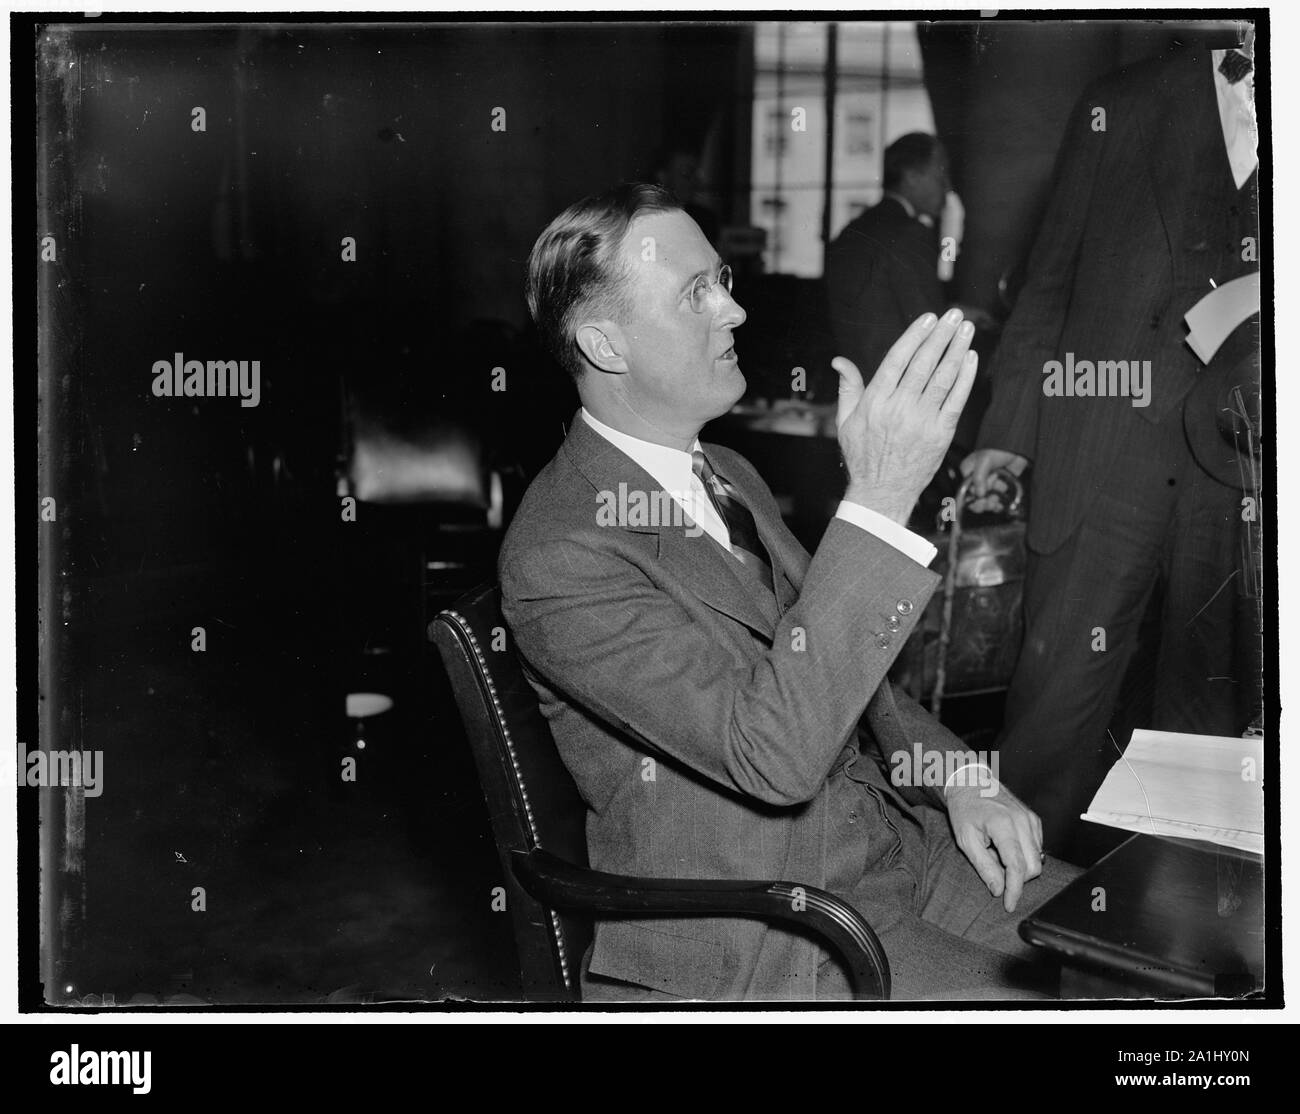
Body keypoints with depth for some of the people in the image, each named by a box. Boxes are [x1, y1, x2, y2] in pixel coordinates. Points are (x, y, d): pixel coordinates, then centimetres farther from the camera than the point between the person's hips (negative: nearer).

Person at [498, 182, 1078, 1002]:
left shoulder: (731, 479, 10)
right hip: (755, 946, -8)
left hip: (897, 846, 8)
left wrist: (958, 777, 1)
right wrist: (880, 500, -34)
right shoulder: (559, 555, -20)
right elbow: (773, 751, -30)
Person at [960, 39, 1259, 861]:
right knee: (1060, 693, -2)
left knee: (1208, 695, 9)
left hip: (1238, 470, 1)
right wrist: (1010, 428, 3)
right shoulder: (1121, 108, 6)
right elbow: (1050, 279, 9)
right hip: (1105, 451, 0)